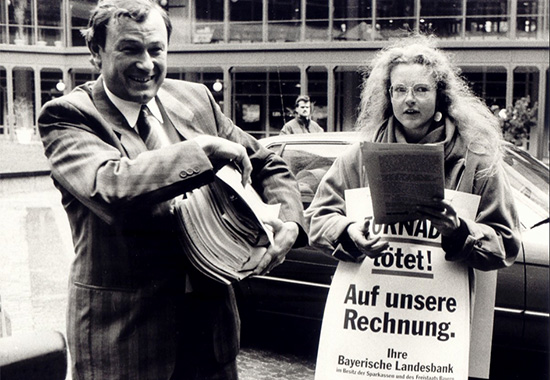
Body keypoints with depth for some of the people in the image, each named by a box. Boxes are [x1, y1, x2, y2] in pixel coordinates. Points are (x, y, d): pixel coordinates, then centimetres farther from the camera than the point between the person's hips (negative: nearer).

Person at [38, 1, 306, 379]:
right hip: (124, 330, -4)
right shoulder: (68, 117, -10)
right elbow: (109, 189, -29)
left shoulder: (196, 99, 6)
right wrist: (204, 148, -24)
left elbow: (268, 166, 13)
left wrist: (288, 221, -7)